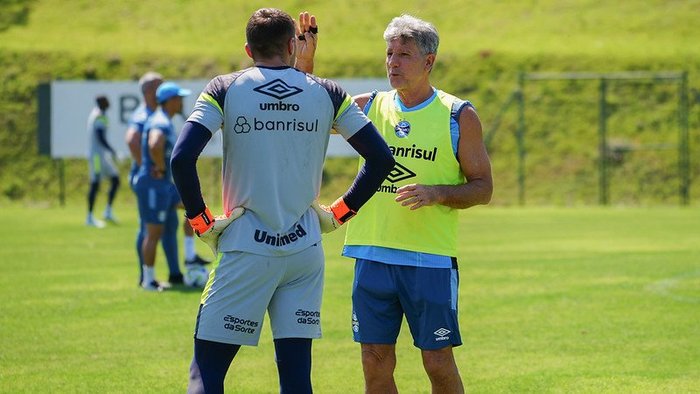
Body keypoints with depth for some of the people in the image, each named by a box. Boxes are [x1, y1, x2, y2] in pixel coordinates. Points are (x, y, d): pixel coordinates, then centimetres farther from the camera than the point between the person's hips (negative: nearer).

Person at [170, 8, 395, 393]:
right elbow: (380, 158, 6)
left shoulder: (225, 90, -2)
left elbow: (182, 159, -13)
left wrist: (202, 222, -2)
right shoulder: (326, 93, 5)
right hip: (305, 250, 3)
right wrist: (337, 213, 13)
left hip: (246, 249, -2)